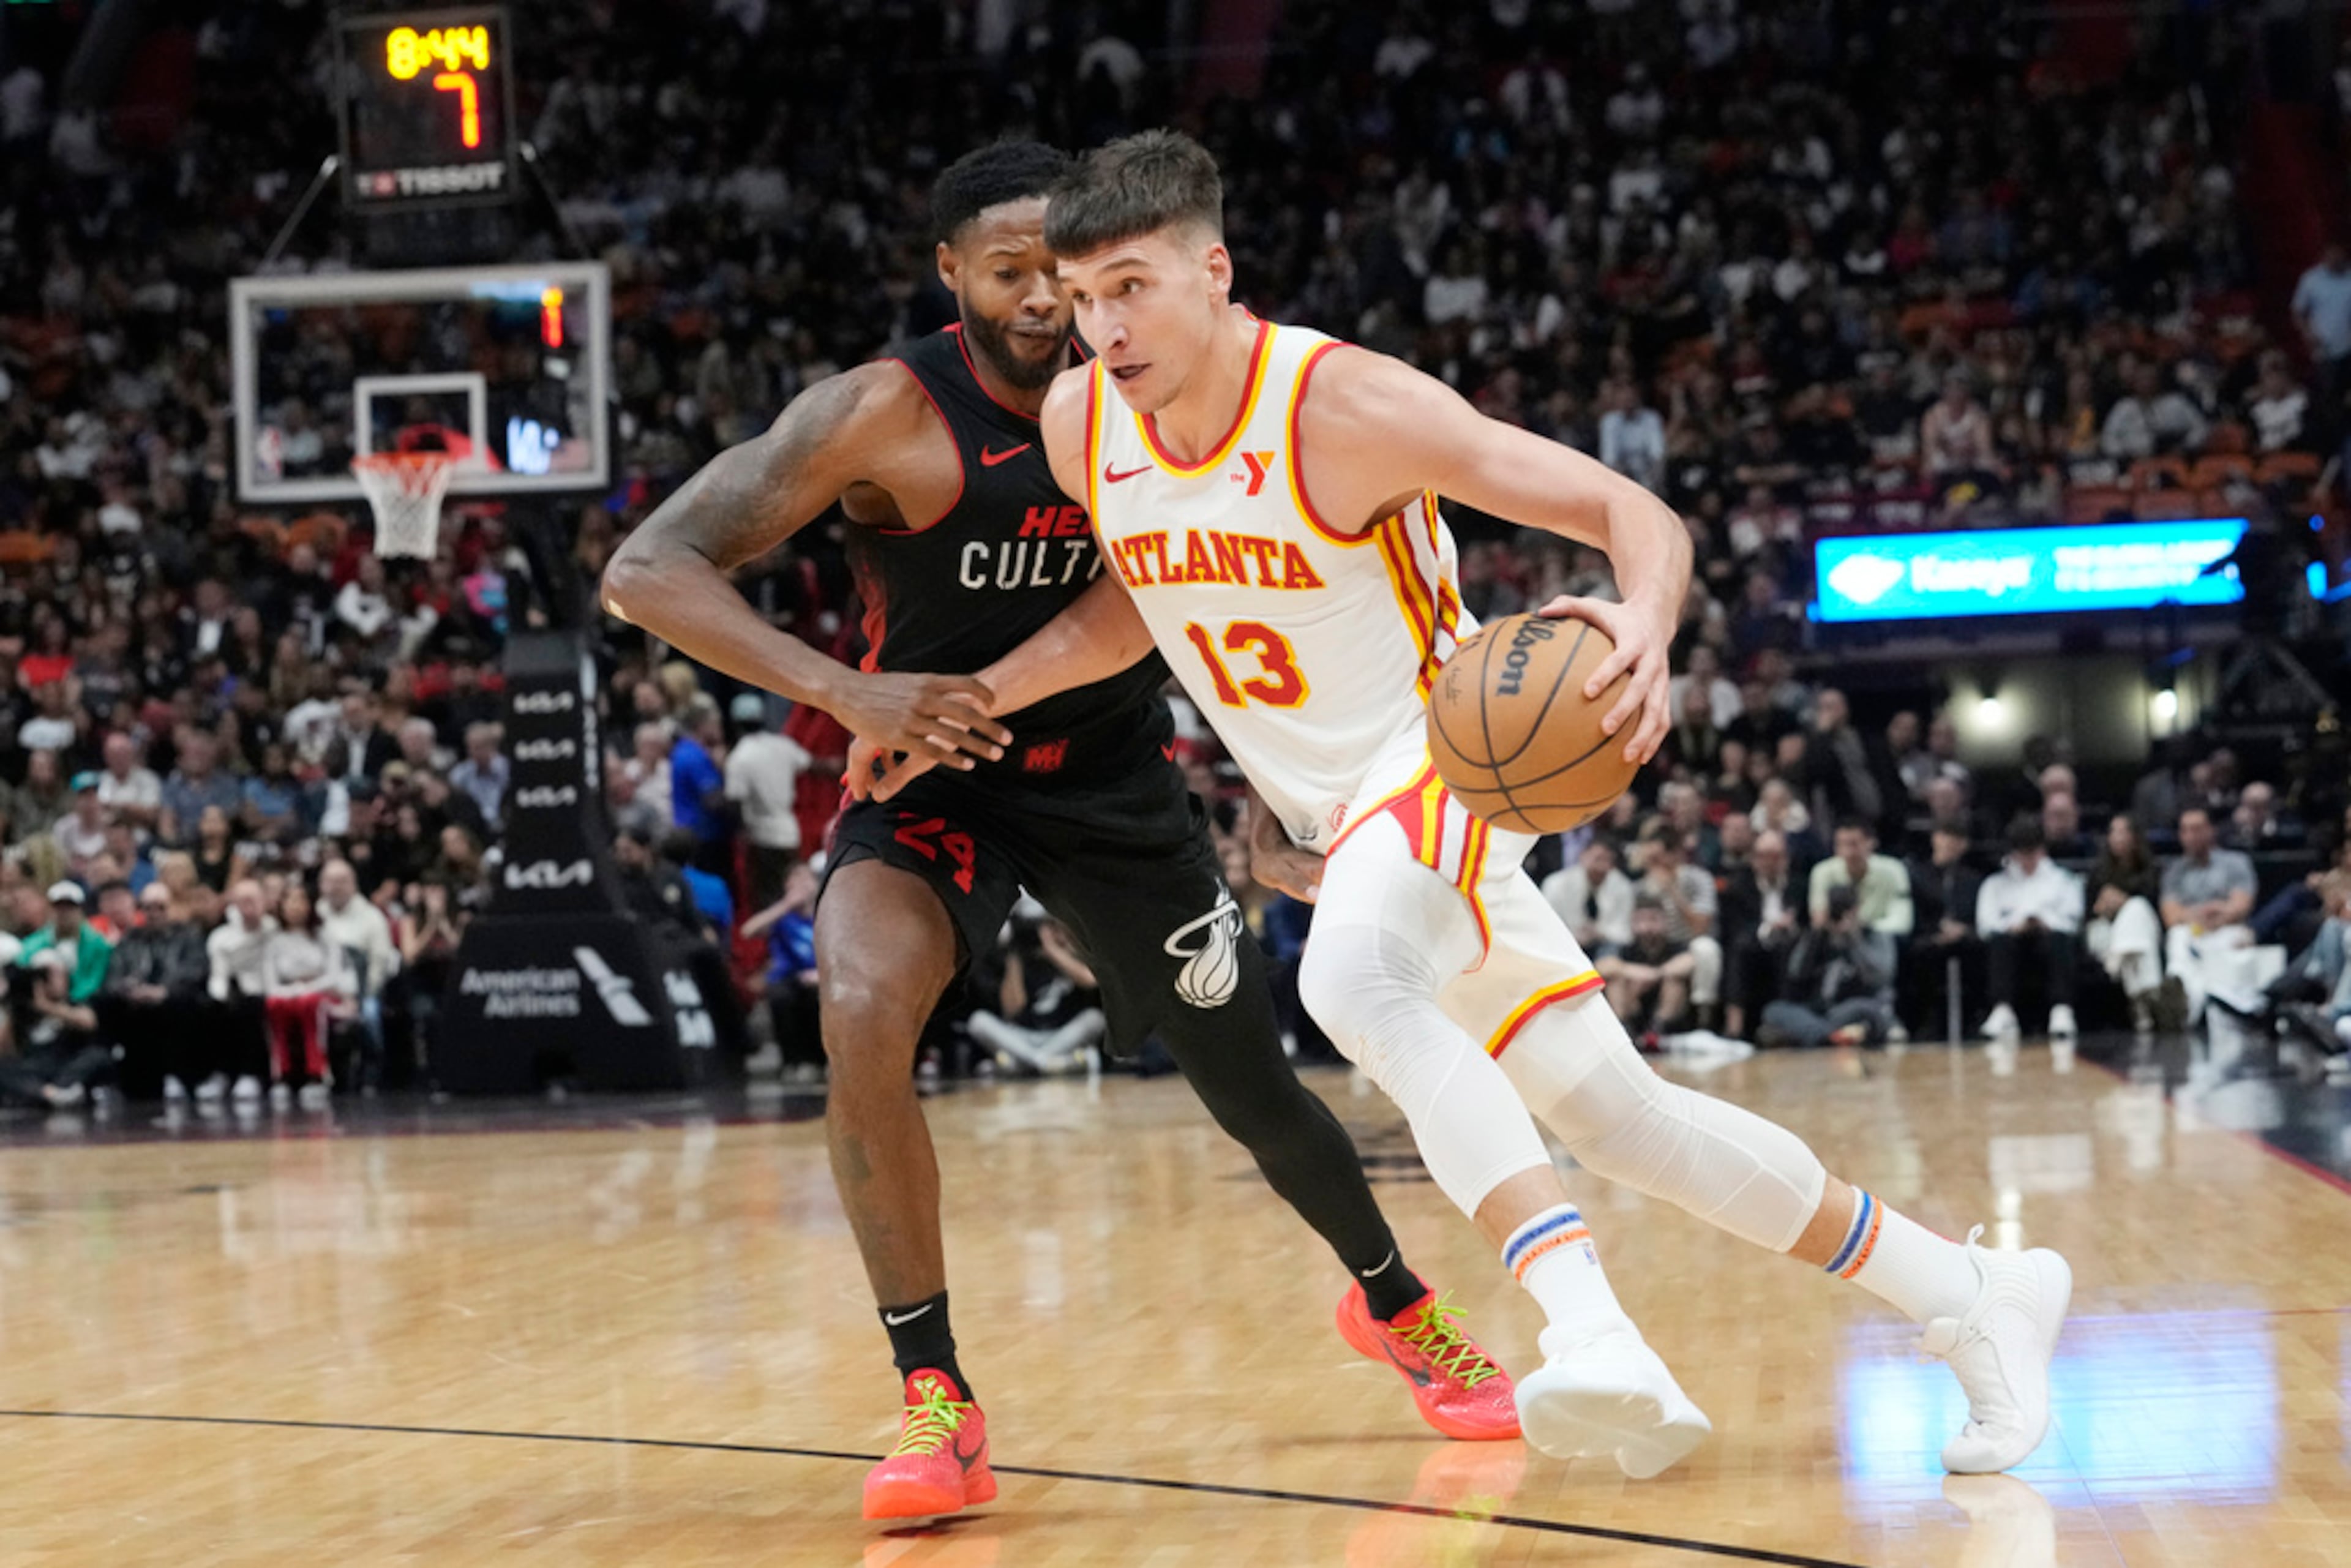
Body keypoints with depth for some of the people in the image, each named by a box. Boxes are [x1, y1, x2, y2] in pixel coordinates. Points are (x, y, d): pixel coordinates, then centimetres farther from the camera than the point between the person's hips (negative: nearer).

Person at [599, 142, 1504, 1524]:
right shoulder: (889, 415, -23)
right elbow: (648, 572, -28)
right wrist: (844, 693, -40)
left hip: (1113, 775, 3)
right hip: (938, 777, -3)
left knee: (1251, 1077, 11)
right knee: (863, 1011, -31)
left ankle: (1398, 1306, 42)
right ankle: (937, 1403, -19)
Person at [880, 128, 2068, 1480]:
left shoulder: (1351, 407, -24)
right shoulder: (1081, 424, -6)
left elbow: (1640, 516, -23)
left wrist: (1644, 629, -45)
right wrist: (971, 702, 2)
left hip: (1441, 755, -7)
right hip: (1327, 814, 7)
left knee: (1352, 976, -39)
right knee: (1615, 1117, 8)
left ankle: (1592, 1328, -43)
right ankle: (1976, 1295, 22)